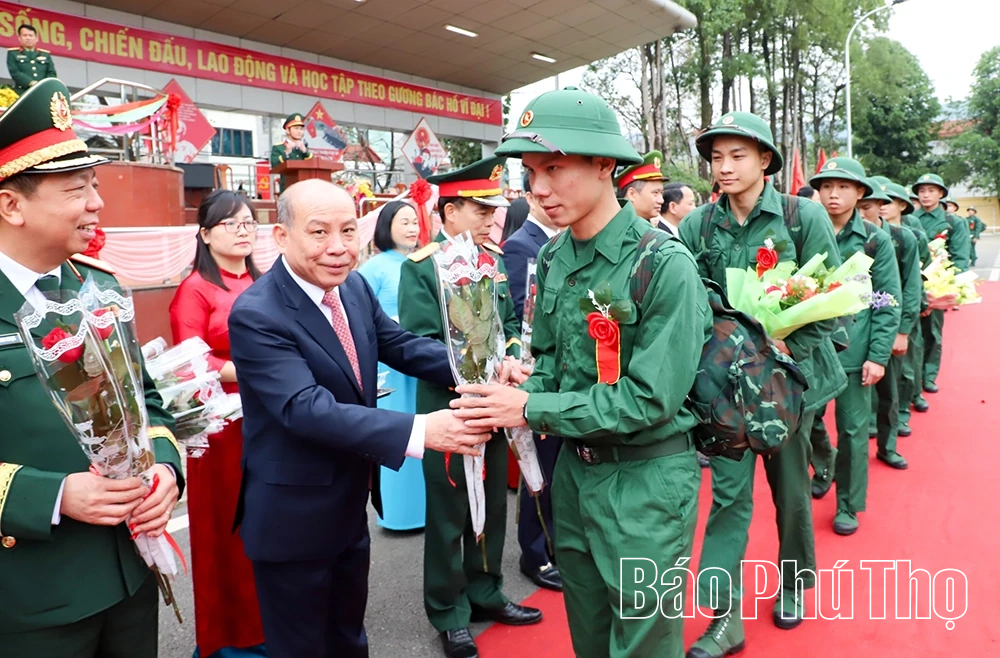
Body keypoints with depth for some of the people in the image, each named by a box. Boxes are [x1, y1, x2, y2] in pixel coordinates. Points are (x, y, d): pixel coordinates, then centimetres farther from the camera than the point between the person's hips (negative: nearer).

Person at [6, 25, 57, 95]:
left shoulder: (46, 54, 22)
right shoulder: (12, 53, 15)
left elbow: (52, 73, 12)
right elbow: (15, 72, 2)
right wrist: (31, 83, -15)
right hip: (23, 93, -2)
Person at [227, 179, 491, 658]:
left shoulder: (354, 287, -3)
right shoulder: (256, 315, -26)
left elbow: (398, 344, 2)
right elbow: (308, 409, -35)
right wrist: (420, 431, -43)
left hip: (351, 506, 7)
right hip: (292, 516, -7)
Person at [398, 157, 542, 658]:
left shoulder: (494, 258, 5)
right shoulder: (420, 266, -13)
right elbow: (418, 345, -17)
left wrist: (511, 361, -8)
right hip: (448, 409, -6)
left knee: (493, 506, 18)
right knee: (448, 515, 9)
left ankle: (486, 594, 38)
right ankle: (449, 615, 28)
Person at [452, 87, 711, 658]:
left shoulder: (665, 266, -21)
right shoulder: (554, 257, 0)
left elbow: (650, 398, -23)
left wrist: (531, 410, -21)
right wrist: (513, 400, -11)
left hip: (646, 479, -6)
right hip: (574, 467, 6)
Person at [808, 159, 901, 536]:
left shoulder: (876, 241, -2)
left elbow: (888, 303, -3)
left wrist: (878, 356, -9)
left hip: (854, 350, -1)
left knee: (852, 430, 6)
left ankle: (848, 505, 23)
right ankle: (825, 465, 42)